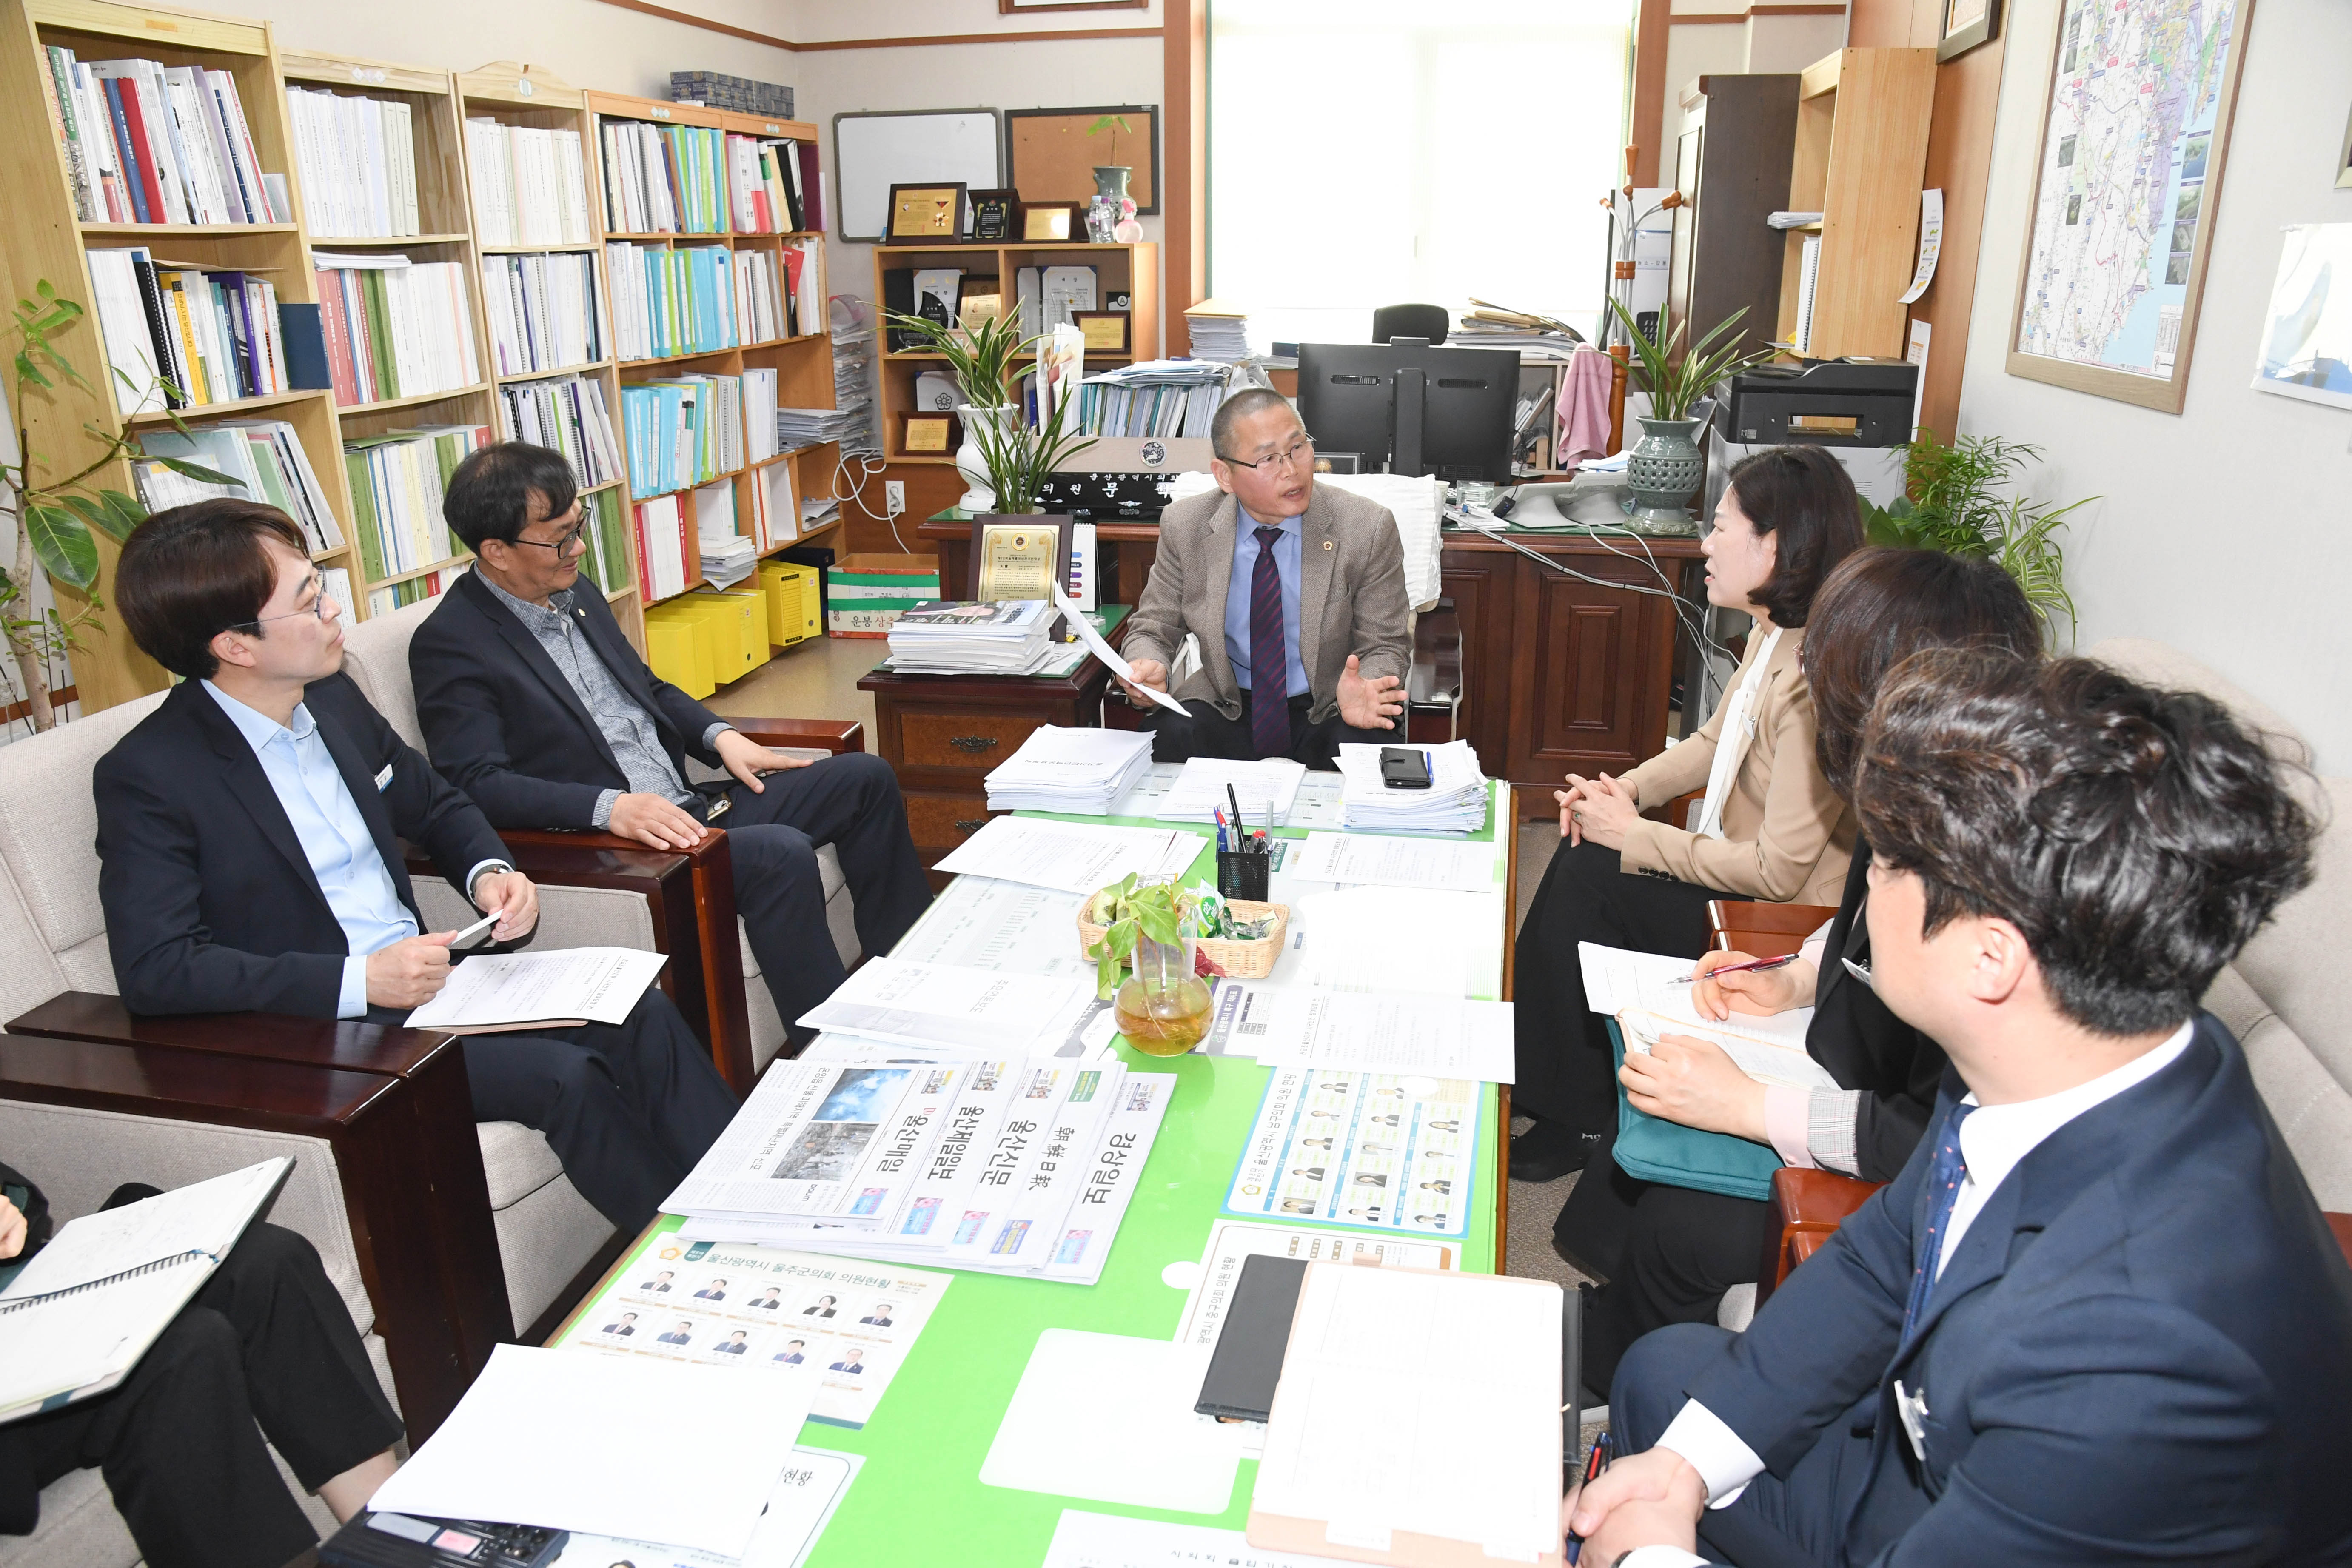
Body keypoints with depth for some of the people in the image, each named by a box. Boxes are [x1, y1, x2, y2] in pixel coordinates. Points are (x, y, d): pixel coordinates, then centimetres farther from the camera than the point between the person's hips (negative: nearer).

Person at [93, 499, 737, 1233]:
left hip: (421, 974, 7)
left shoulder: (334, 699, 7)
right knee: (561, 1077, -25)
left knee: (640, 1018, -14)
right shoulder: (145, 775, -13)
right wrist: (359, 980, -25)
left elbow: (434, 805, 21)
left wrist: (487, 872, -1)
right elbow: (153, 969, -19)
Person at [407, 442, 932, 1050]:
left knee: (865, 779, 4)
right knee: (782, 854, -32)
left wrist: (720, 736, 7)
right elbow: (476, 784, -19)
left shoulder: (575, 594, 14)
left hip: (684, 809, 9)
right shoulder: (449, 645, -10)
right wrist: (608, 808, -31)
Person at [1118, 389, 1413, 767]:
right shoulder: (1185, 527, -6)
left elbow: (1386, 646, -4)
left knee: (1369, 747, -33)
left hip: (1325, 709, 0)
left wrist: (1363, 692, -28)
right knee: (1166, 739, -30)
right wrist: (1147, 667, -22)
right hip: (1228, 705, 1)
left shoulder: (1367, 529, -11)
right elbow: (1153, 628, 3)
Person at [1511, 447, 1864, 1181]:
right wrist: (1627, 789, -2)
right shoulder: (1773, 634, 1)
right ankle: (1525, 1074, 10)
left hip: (1781, 923, -9)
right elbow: (1712, 743, 16)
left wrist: (1635, 837, -18)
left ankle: (1581, 1118, 7)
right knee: (1583, 858, -3)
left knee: (1589, 880, -13)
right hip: (1734, 859, 9)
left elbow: (1779, 871, -27)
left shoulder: (1817, 679, -30)